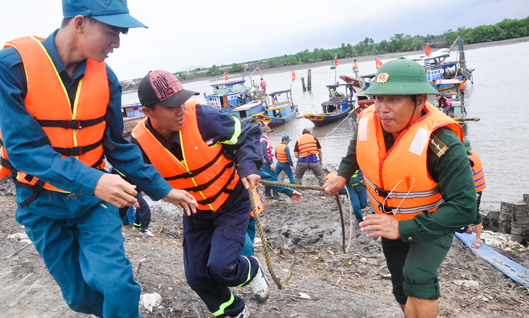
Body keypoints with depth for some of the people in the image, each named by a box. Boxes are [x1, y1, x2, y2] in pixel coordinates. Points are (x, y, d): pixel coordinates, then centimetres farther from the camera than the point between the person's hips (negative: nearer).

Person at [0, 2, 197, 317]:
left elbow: (118, 146, 1)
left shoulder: (105, 76, -7)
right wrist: (91, 181, -34)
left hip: (94, 197, 2)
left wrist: (162, 190, 0)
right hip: (43, 203, -1)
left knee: (117, 285, -13)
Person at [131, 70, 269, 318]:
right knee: (197, 276, 8)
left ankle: (251, 271, 22)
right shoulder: (141, 143, -18)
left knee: (220, 266, -16)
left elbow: (247, 135, -12)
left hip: (232, 203, -3)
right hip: (195, 213, 4)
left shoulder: (202, 117, -25)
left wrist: (249, 166, -28)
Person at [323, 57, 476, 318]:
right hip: (390, 220, 5)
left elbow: (463, 207, -36)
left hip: (433, 222, -5)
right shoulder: (367, 123, -18)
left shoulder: (441, 144, -35)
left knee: (417, 279, -29)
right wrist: (343, 175, -5)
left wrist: (404, 229, -40)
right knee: (402, 288, 19)